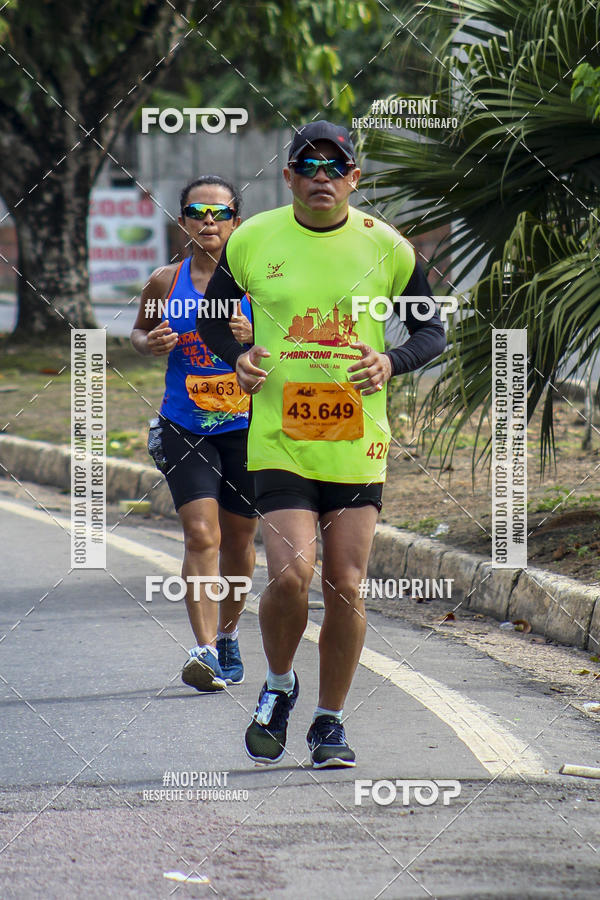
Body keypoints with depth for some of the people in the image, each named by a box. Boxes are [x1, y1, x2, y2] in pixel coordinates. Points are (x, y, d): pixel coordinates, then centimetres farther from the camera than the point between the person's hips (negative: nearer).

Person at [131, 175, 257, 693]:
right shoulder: (166, 282, 1)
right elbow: (139, 331, 18)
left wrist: (253, 335, -17)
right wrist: (150, 344, -5)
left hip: (246, 427, 1)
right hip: (184, 430, -1)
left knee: (238, 540, 13)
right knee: (201, 534, -15)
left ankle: (227, 636, 36)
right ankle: (206, 652, -19)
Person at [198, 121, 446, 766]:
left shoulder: (384, 246, 1)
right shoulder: (253, 240, 1)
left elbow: (432, 331, 10)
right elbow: (211, 316, 16)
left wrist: (391, 362, -11)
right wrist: (237, 360, -5)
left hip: (359, 441, 1)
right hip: (278, 440, -1)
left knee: (345, 587, 0)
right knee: (290, 575, -16)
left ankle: (330, 723, 18)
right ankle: (278, 686, 14)